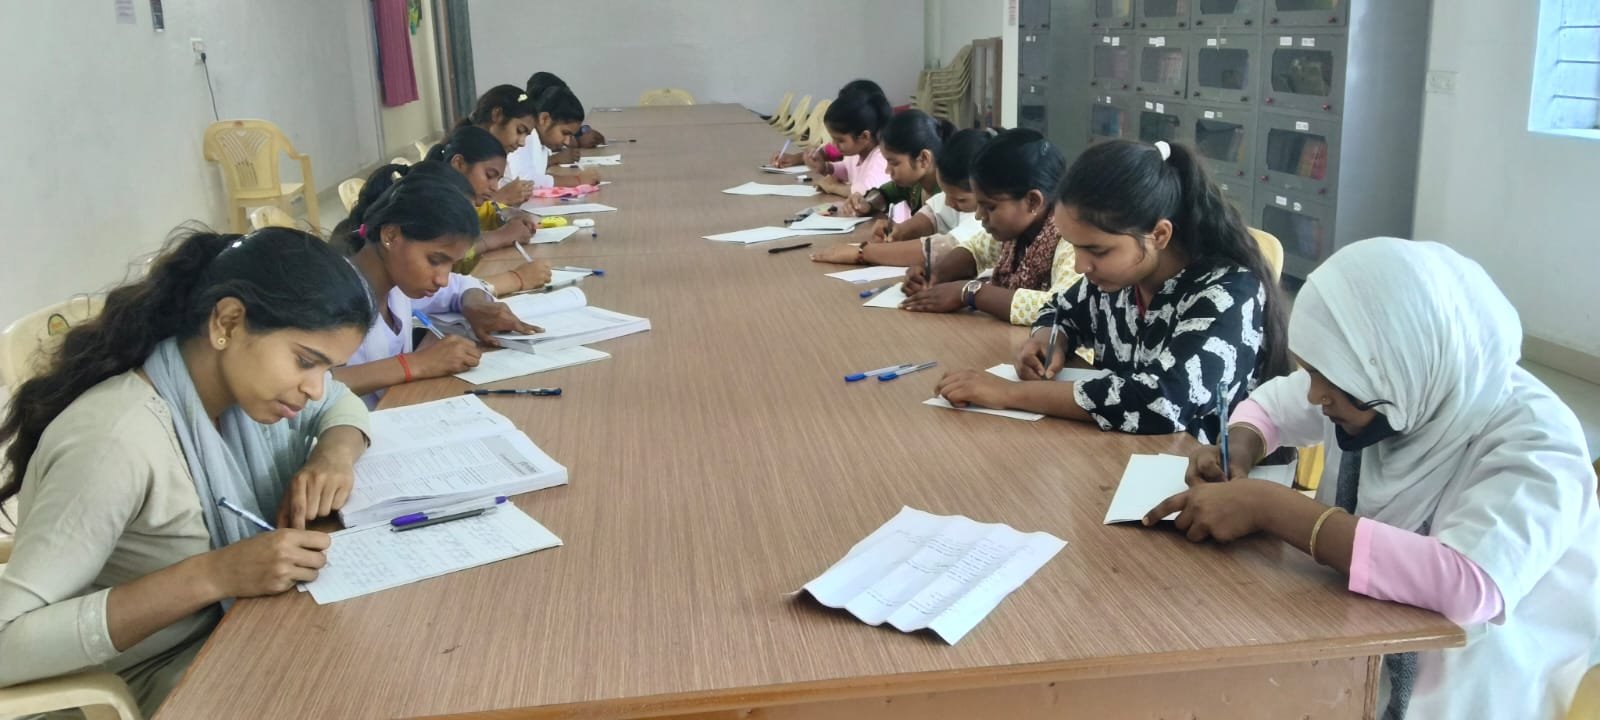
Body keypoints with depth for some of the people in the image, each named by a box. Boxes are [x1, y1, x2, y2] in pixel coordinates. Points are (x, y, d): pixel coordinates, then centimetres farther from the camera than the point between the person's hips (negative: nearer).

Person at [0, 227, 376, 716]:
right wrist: (210, 576, -36)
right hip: (175, 676, -7)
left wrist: (334, 454, -12)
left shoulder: (240, 373, -9)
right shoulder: (117, 442, -30)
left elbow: (340, 401, 11)